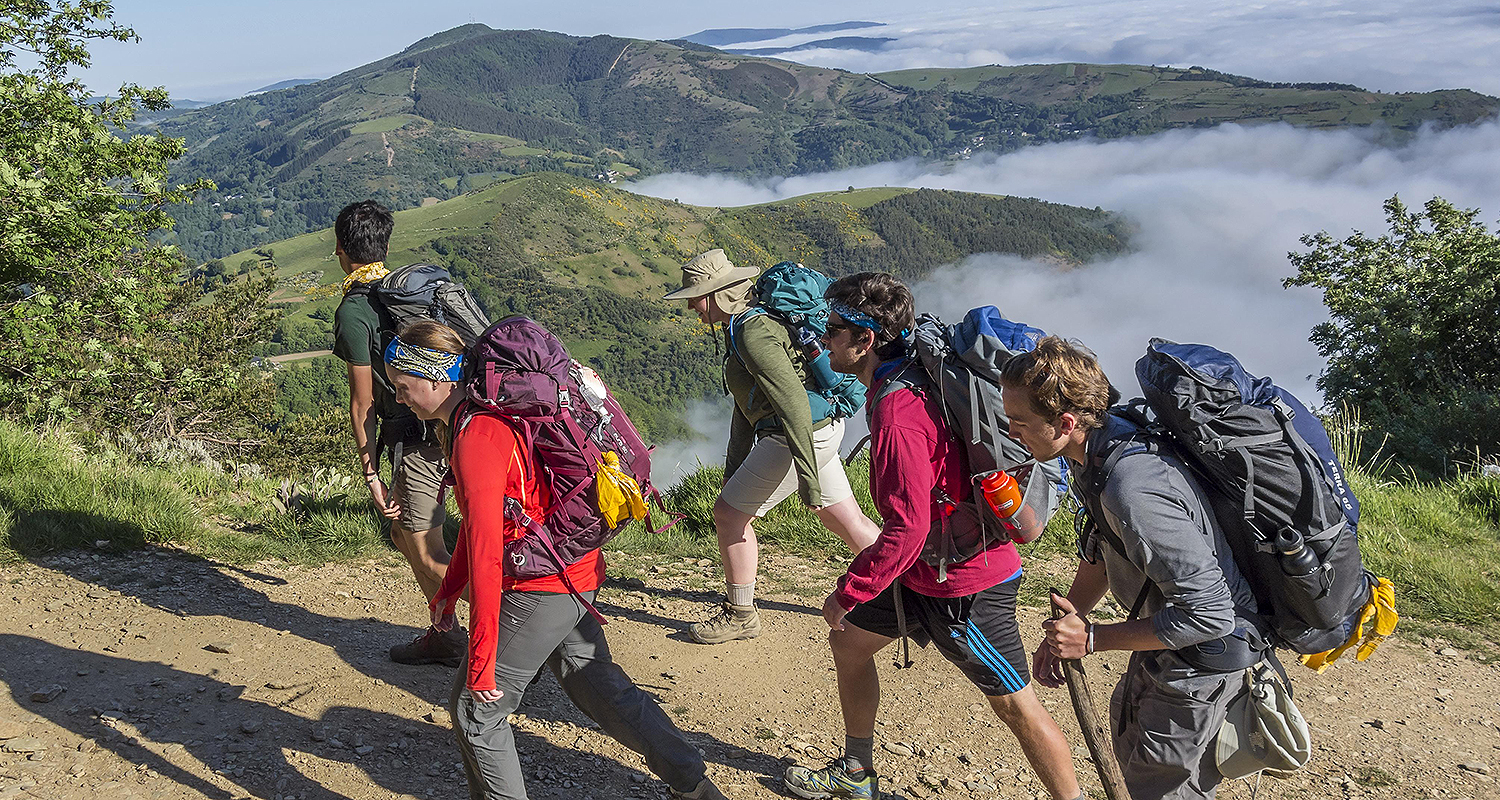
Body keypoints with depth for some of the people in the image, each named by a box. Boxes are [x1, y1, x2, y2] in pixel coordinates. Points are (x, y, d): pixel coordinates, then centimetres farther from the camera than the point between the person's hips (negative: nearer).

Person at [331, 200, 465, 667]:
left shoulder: (353, 312, -11)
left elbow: (363, 404, -11)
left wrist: (371, 474, -5)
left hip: (416, 440, -9)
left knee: (427, 554, 1)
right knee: (405, 535, 21)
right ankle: (444, 636, 29)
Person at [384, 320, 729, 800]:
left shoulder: (476, 440, -23)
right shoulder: (482, 418, 10)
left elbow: (486, 556, -25)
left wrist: (481, 662, -21)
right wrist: (447, 591, 23)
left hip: (540, 588, -10)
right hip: (576, 579, 10)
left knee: (475, 710, 5)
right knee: (600, 687, 22)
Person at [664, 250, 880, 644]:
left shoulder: (754, 334, -21)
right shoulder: (744, 324, 13)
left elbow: (793, 403, -27)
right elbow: (747, 404, 19)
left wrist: (808, 477, -28)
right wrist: (734, 471, 20)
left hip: (803, 435, -10)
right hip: (822, 430, 10)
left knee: (728, 513, 1)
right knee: (848, 521, 17)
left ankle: (739, 615, 15)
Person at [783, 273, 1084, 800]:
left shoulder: (898, 411, -28)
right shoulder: (910, 381, 2)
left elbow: (908, 526, -30)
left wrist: (846, 595, -21)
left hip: (964, 582, -10)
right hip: (924, 566, 10)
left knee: (1014, 703, 3)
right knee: (848, 642, 19)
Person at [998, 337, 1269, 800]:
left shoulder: (1132, 491, -38)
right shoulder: (1097, 456, -6)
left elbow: (1208, 612, -34)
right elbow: (1100, 554, 10)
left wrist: (1092, 639, -26)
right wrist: (1062, 634, 2)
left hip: (1205, 651, -10)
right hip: (1173, 628, 10)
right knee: (1128, 721, 29)